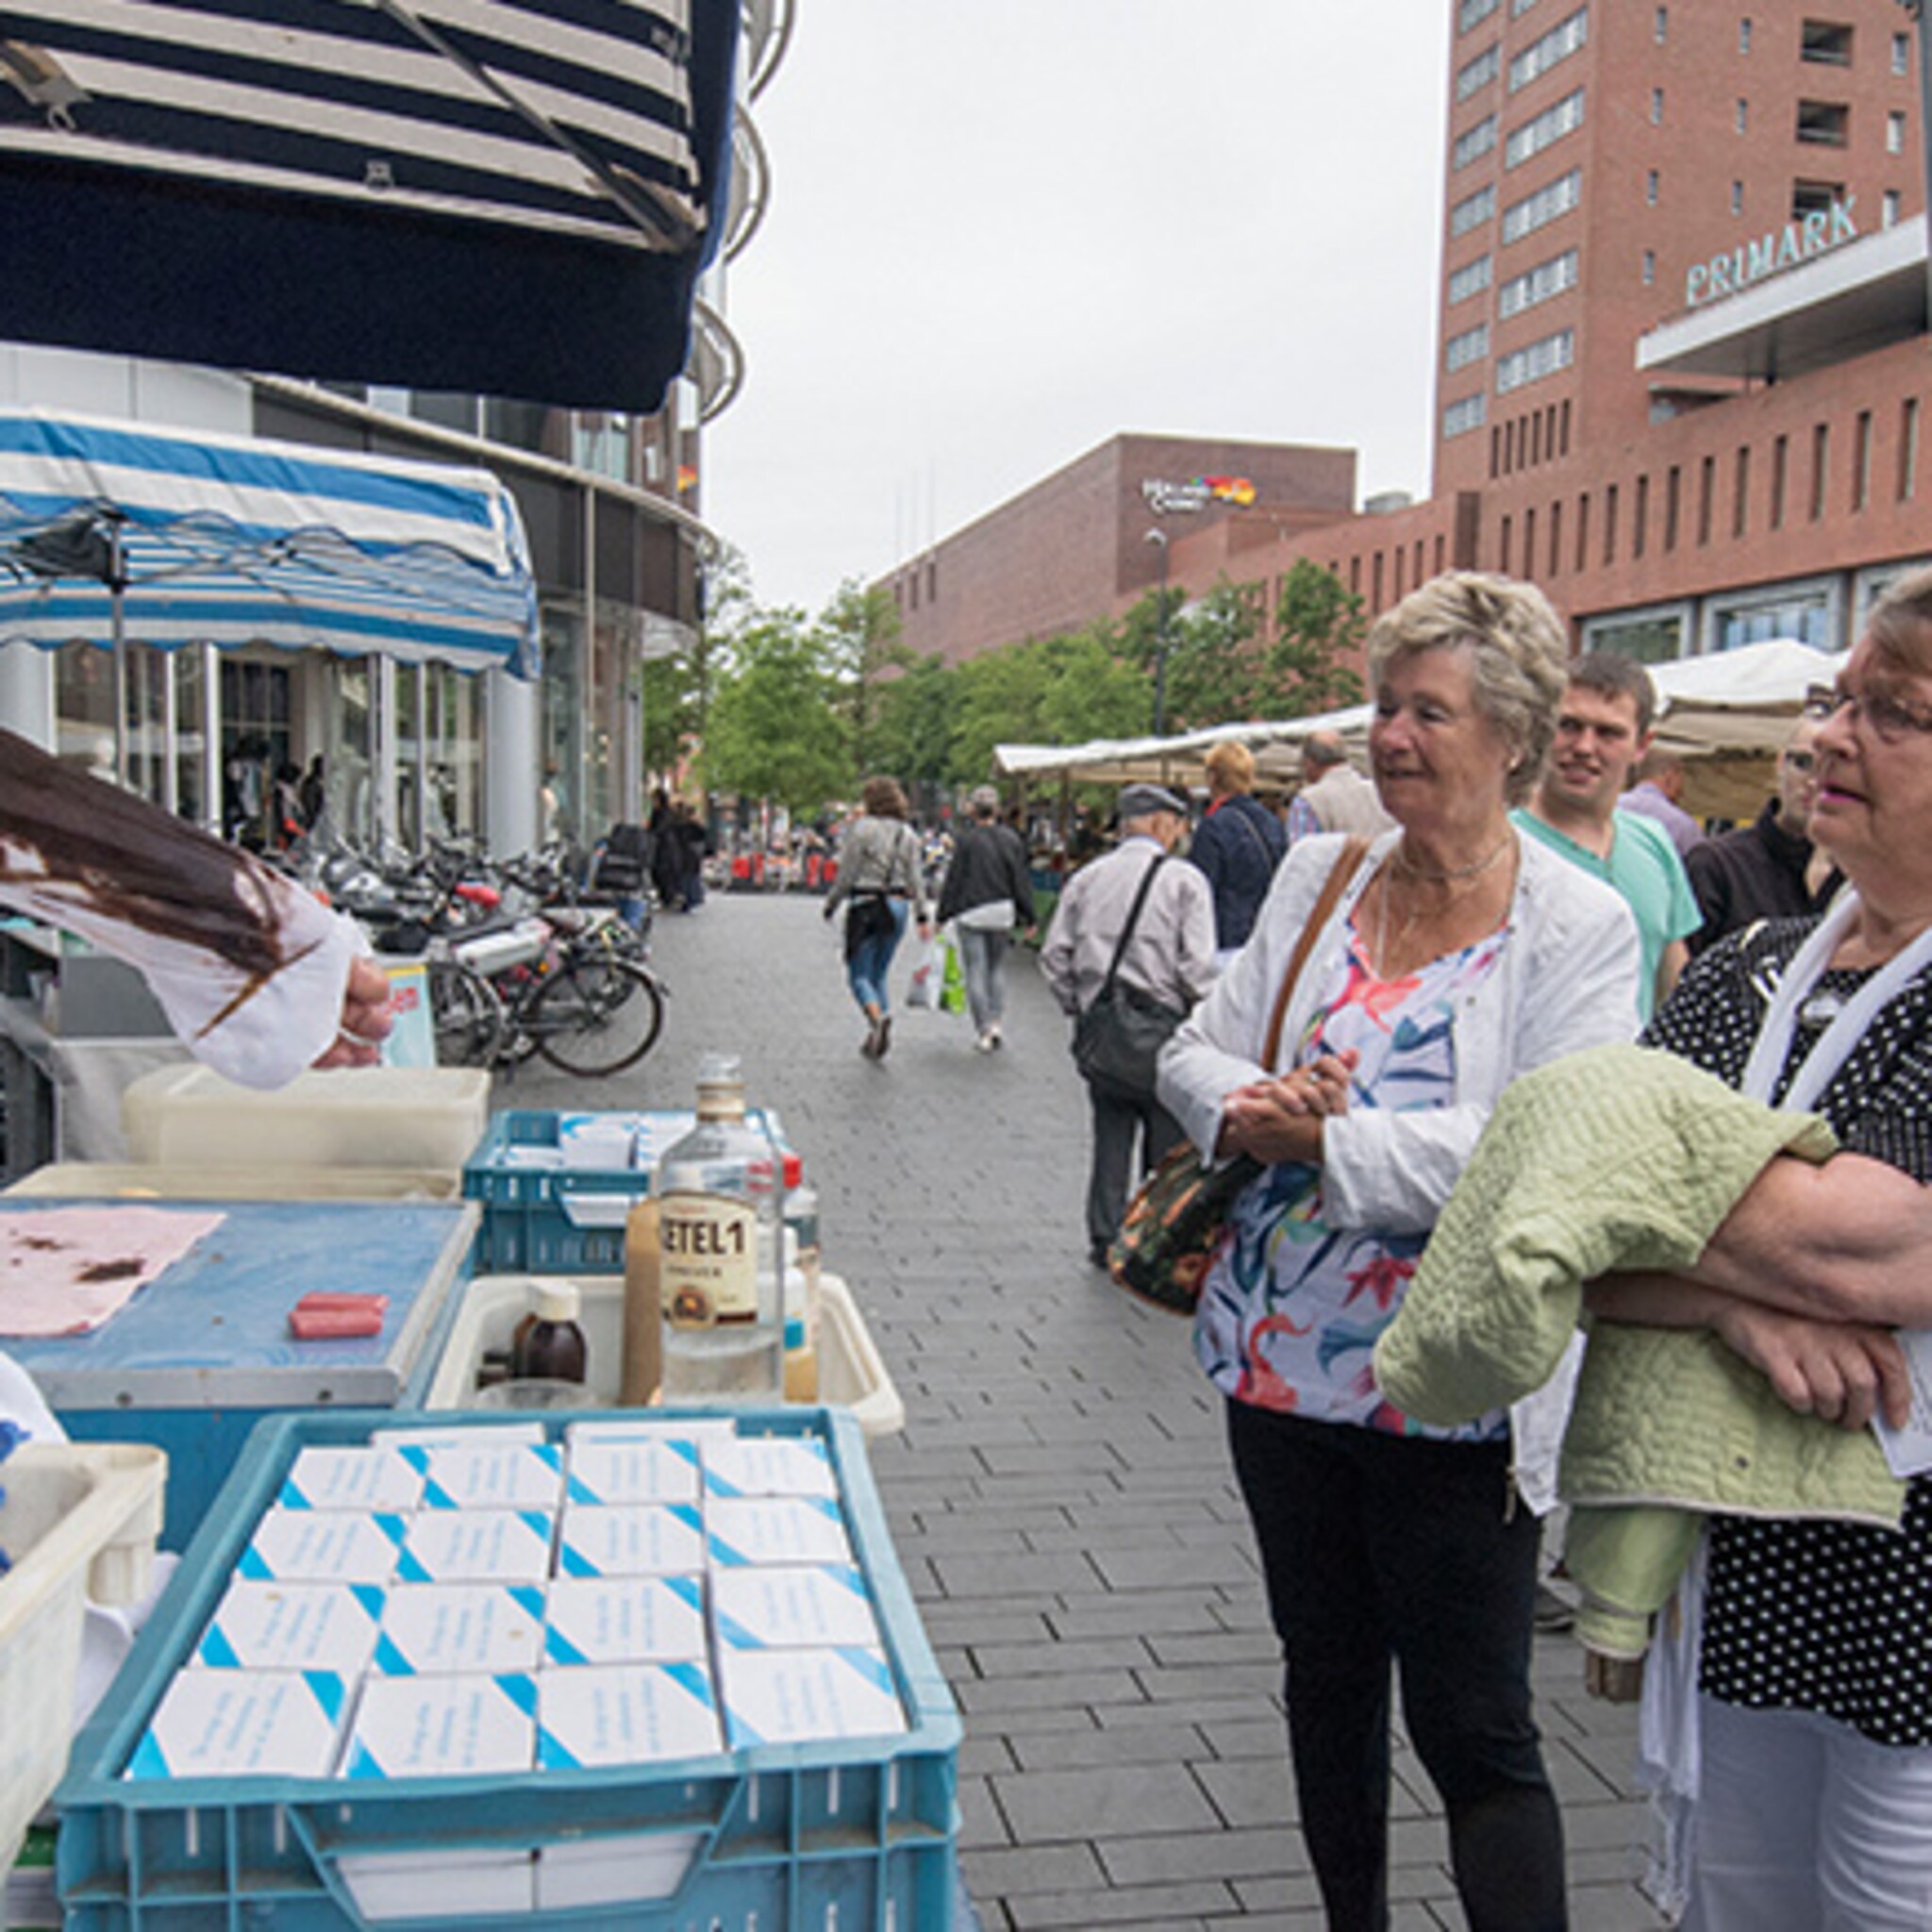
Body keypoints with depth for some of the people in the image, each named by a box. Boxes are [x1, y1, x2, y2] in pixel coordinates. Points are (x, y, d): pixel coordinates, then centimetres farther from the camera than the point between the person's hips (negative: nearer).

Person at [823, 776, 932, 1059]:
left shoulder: (862, 827, -8)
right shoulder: (907, 833, 8)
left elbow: (847, 874, -8)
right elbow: (916, 879, 5)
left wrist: (831, 904, 3)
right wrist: (923, 916, 6)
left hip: (866, 906, -5)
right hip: (898, 906, 6)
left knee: (859, 975, 0)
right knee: (879, 974, 17)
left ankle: (877, 1018, -26)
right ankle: (877, 1036, 9)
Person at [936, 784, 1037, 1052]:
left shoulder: (967, 839, -11)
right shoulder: (1011, 839, 1)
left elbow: (954, 879, -8)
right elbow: (1022, 881, 5)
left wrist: (943, 915, 0)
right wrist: (1029, 918, 11)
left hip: (971, 913, -4)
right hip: (1002, 912, 4)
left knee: (976, 971, 3)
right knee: (997, 967, 17)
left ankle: (983, 1031, 4)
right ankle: (996, 1022, 7)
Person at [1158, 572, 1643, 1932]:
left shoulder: (1579, 926, -9)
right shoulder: (1320, 875, 6)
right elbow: (1199, 1050, 6)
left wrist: (1332, 1140, -20)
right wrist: (1246, 1109, -16)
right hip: (1284, 1352, 6)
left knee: (1476, 1736, 5)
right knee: (1326, 1675, 22)